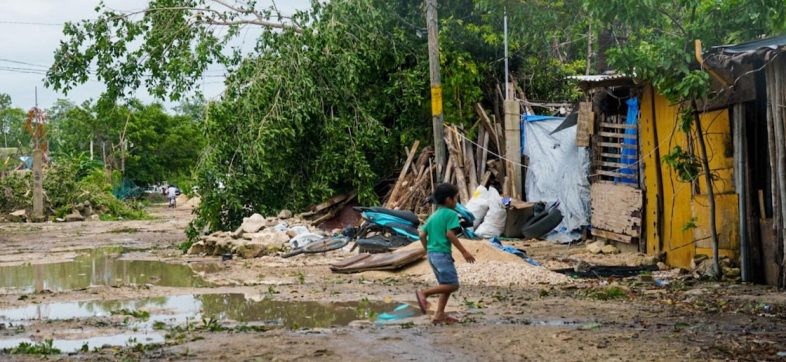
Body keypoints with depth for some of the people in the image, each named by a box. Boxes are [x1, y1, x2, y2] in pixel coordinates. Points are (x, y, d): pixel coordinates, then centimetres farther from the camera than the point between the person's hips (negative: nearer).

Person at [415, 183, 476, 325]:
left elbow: (422, 235, 10)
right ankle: (424, 293, -14)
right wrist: (464, 252, -16)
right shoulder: (451, 214, -8)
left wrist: (428, 251, 21)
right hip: (443, 254, -9)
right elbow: (450, 234, -19)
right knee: (453, 285, -6)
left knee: (446, 285, 15)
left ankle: (440, 315, 11)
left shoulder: (433, 216, 15)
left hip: (432, 254, 9)